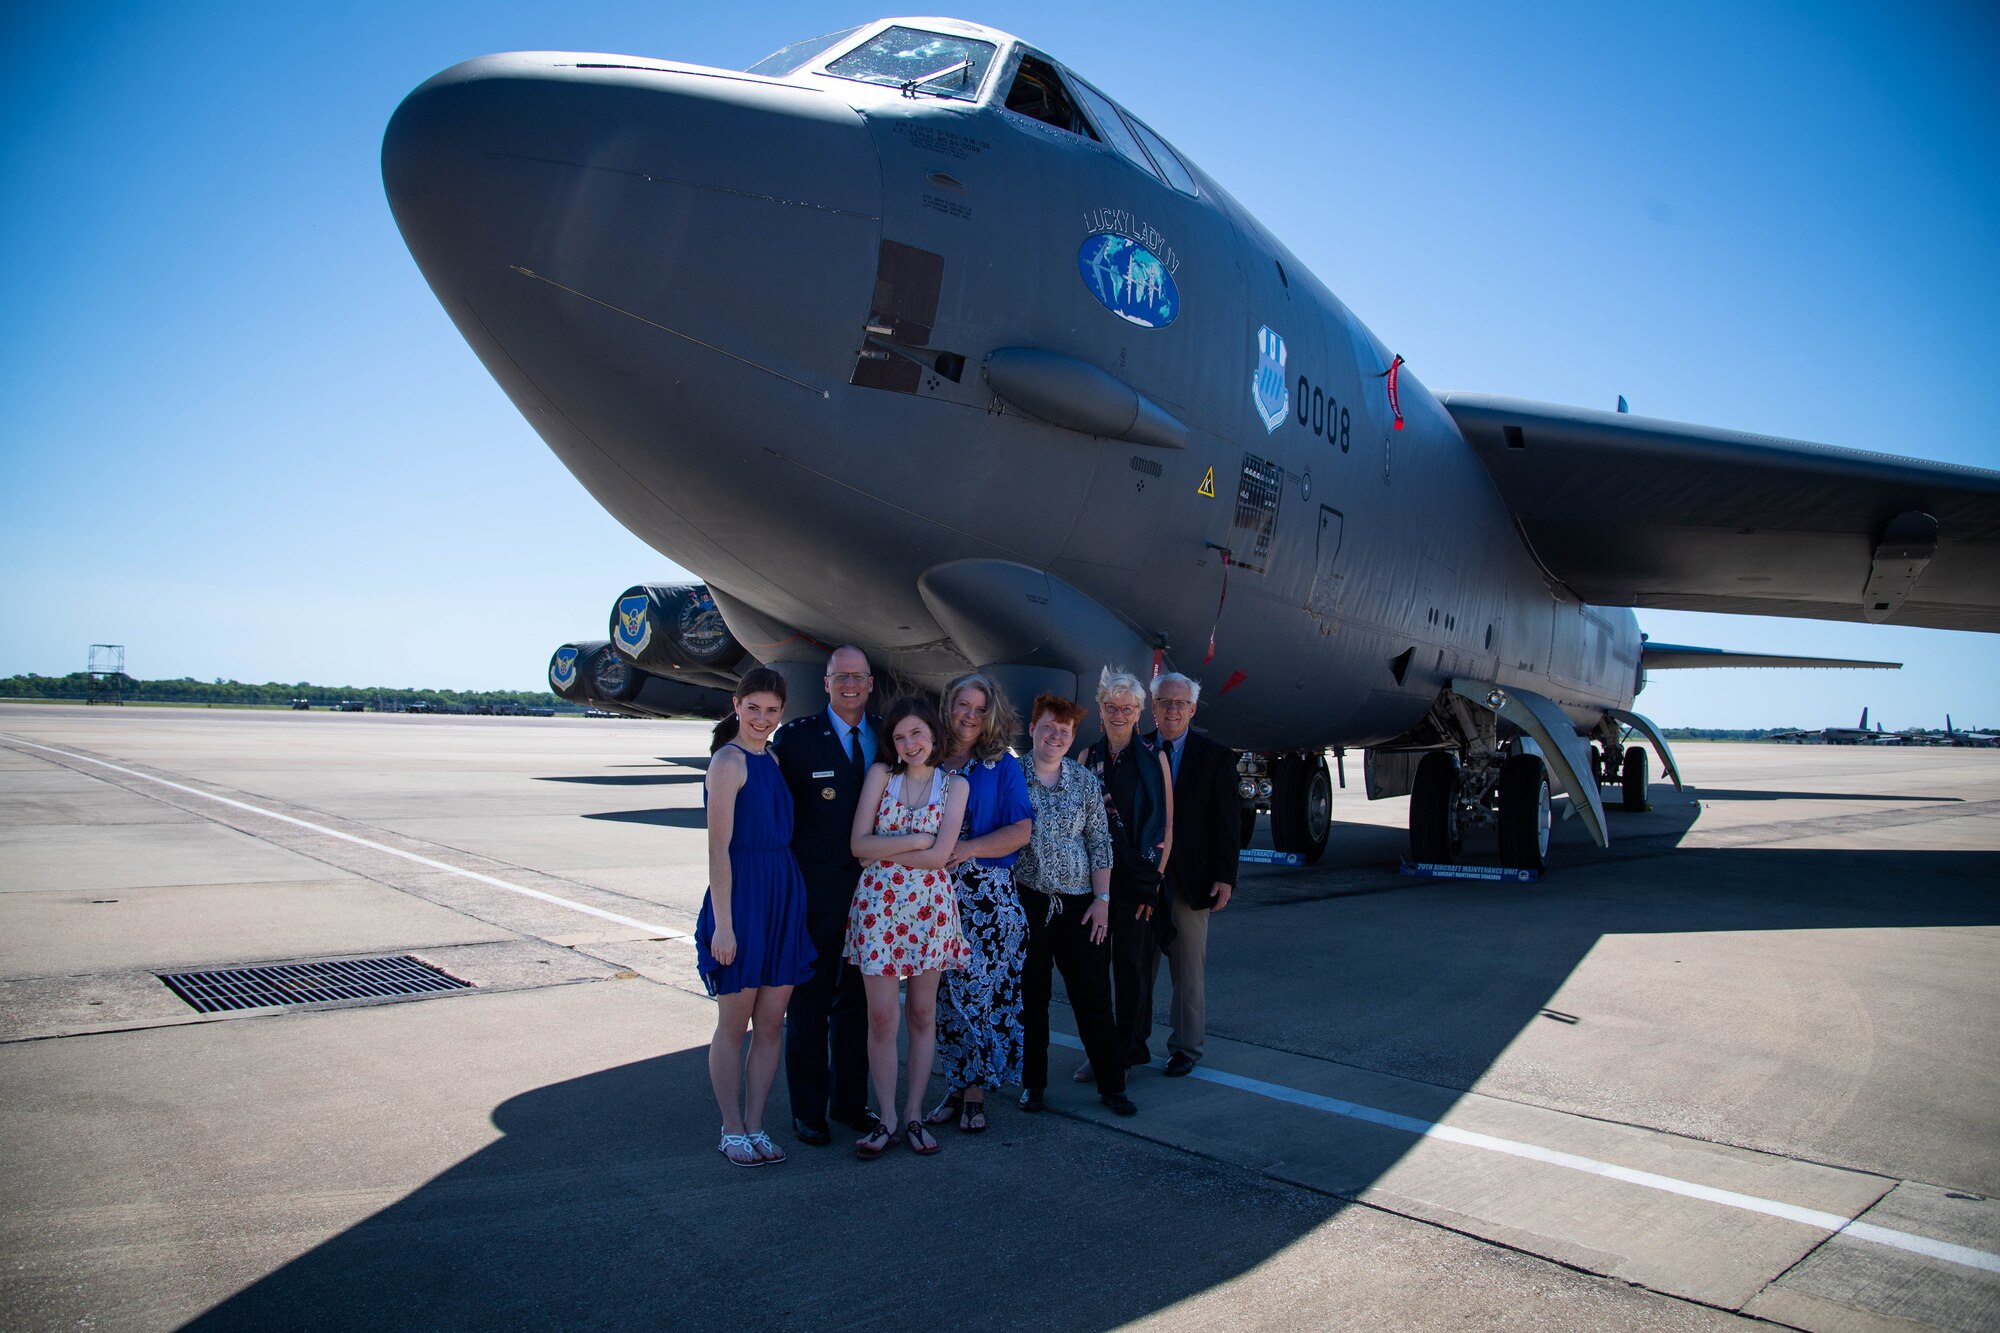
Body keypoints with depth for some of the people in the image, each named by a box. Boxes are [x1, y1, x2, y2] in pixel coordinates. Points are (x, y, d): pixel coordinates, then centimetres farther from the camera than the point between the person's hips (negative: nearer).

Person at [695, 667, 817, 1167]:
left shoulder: (770, 758, 13)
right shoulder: (729, 760, -11)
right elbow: (718, 848, -14)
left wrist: (788, 899, 8)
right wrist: (722, 924, -17)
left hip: (783, 896, 7)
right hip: (741, 896, -7)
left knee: (771, 1024, 10)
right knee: (734, 1023, 6)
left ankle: (755, 1126, 21)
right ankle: (732, 1131, 19)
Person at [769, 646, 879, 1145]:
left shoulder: (886, 736, 6)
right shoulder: (795, 736, -7)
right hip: (817, 892, -4)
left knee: (856, 1000, 15)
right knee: (810, 1002, 7)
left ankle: (849, 1101, 30)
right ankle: (808, 1110, 20)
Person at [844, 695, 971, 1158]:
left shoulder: (954, 785, 2)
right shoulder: (880, 774, 3)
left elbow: (939, 855, -9)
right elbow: (859, 844, -7)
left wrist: (883, 850, -8)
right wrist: (916, 840, -11)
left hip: (928, 906, 0)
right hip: (877, 905, 0)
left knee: (922, 1014, 8)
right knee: (880, 1015, 1)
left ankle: (914, 1114, 20)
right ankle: (886, 1118, 13)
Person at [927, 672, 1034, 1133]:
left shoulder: (1002, 765, 2)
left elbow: (1021, 831, -4)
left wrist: (968, 848, -16)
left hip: (989, 896, -2)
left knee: (983, 992, -2)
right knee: (944, 995, 5)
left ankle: (976, 1093, 11)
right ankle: (954, 1086, 19)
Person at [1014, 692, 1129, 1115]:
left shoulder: (1085, 782, 4)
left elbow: (1100, 843, 5)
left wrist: (1102, 898, -1)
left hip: (1078, 904, 1)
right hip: (1025, 902, -1)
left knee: (1094, 997, 2)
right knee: (1030, 997, 8)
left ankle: (1111, 1084, 14)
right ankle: (1033, 1083, 22)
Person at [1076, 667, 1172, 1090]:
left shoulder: (1154, 757, -1)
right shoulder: (1088, 757, 8)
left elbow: (1167, 825, -3)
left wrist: (1155, 879, -8)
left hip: (1138, 876, -3)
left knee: (1133, 965, 4)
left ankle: (1128, 1051, 16)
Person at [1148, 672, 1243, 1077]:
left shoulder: (1216, 757, -1)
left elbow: (1228, 821, -3)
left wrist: (1225, 876, -9)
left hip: (1190, 877, -2)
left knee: (1188, 971, 8)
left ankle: (1186, 1048, 20)